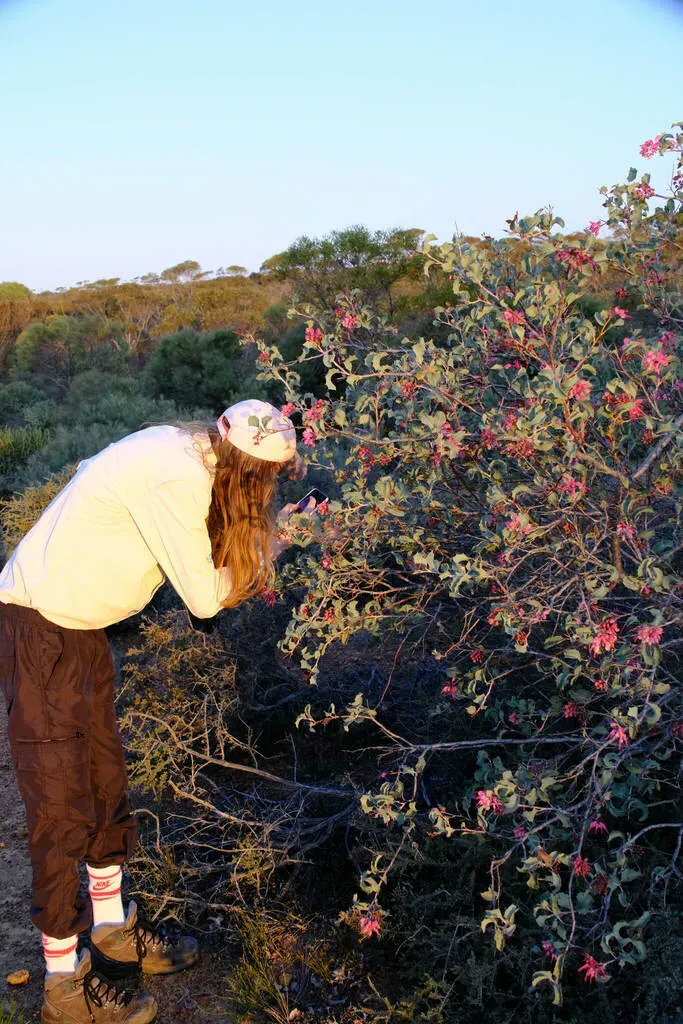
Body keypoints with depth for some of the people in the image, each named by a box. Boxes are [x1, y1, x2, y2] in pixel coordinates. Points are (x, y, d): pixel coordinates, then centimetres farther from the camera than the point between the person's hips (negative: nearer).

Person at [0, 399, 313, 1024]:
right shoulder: (176, 480, -26)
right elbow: (205, 598, -18)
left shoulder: (187, 452, 0)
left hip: (80, 628, 9)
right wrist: (268, 544, -4)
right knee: (63, 808, 2)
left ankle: (112, 928, 38)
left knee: (106, 780, 19)